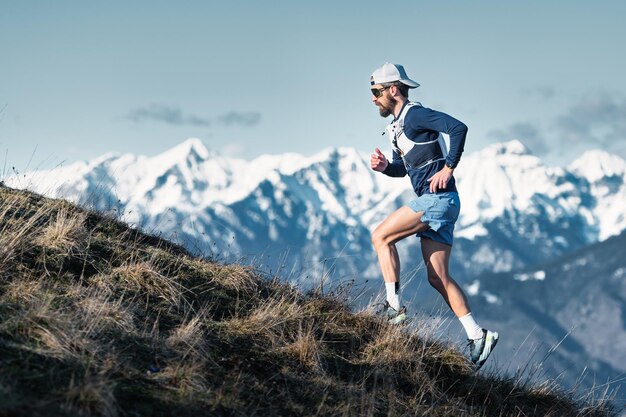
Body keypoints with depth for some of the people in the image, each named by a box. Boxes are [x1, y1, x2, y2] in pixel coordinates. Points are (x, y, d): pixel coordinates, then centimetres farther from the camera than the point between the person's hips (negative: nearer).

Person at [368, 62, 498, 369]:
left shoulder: (414, 114, -10)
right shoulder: (397, 125, 19)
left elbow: (458, 128, -23)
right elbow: (402, 168, 31)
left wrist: (448, 168, -22)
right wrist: (384, 166, 9)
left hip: (437, 199, -10)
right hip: (434, 203, 10)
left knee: (380, 236, -9)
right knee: (437, 277, 6)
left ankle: (394, 307, -8)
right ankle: (477, 336, 4)